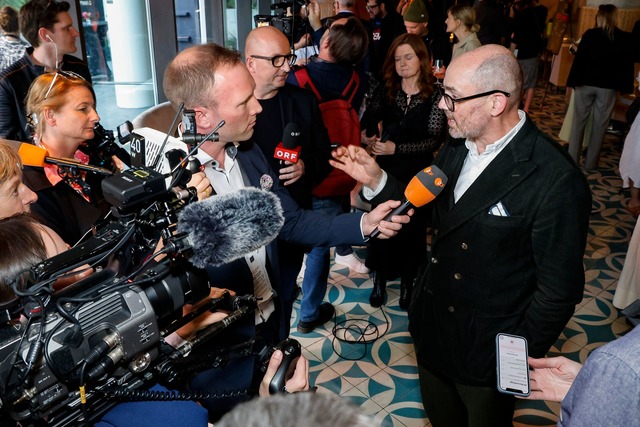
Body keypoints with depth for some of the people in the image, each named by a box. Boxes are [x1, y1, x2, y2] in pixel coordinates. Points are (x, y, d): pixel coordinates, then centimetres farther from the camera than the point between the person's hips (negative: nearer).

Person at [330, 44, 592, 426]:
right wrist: (376, 179, -9)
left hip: (487, 352, -6)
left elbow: (559, 289, -19)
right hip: (431, 329, 6)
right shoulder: (456, 147, -6)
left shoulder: (556, 180, -26)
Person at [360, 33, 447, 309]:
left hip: (416, 173, -2)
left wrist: (396, 148, -23)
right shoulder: (385, 90, 0)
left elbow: (435, 140, -15)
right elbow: (369, 119, 4)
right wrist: (366, 135, -20)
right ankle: (380, 280, 28)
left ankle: (407, 282, 31)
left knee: (412, 227, 11)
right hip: (385, 169, 2)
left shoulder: (435, 96, -10)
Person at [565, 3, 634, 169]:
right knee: (599, 125, 8)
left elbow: (579, 59, -9)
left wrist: (574, 81, -4)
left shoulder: (590, 34, -6)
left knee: (579, 121, 8)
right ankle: (591, 162, 12)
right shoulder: (625, 38, 0)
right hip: (608, 87, 1)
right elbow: (628, 64, 3)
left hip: (586, 83, -1)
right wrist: (625, 86, 8)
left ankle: (572, 158, 9)